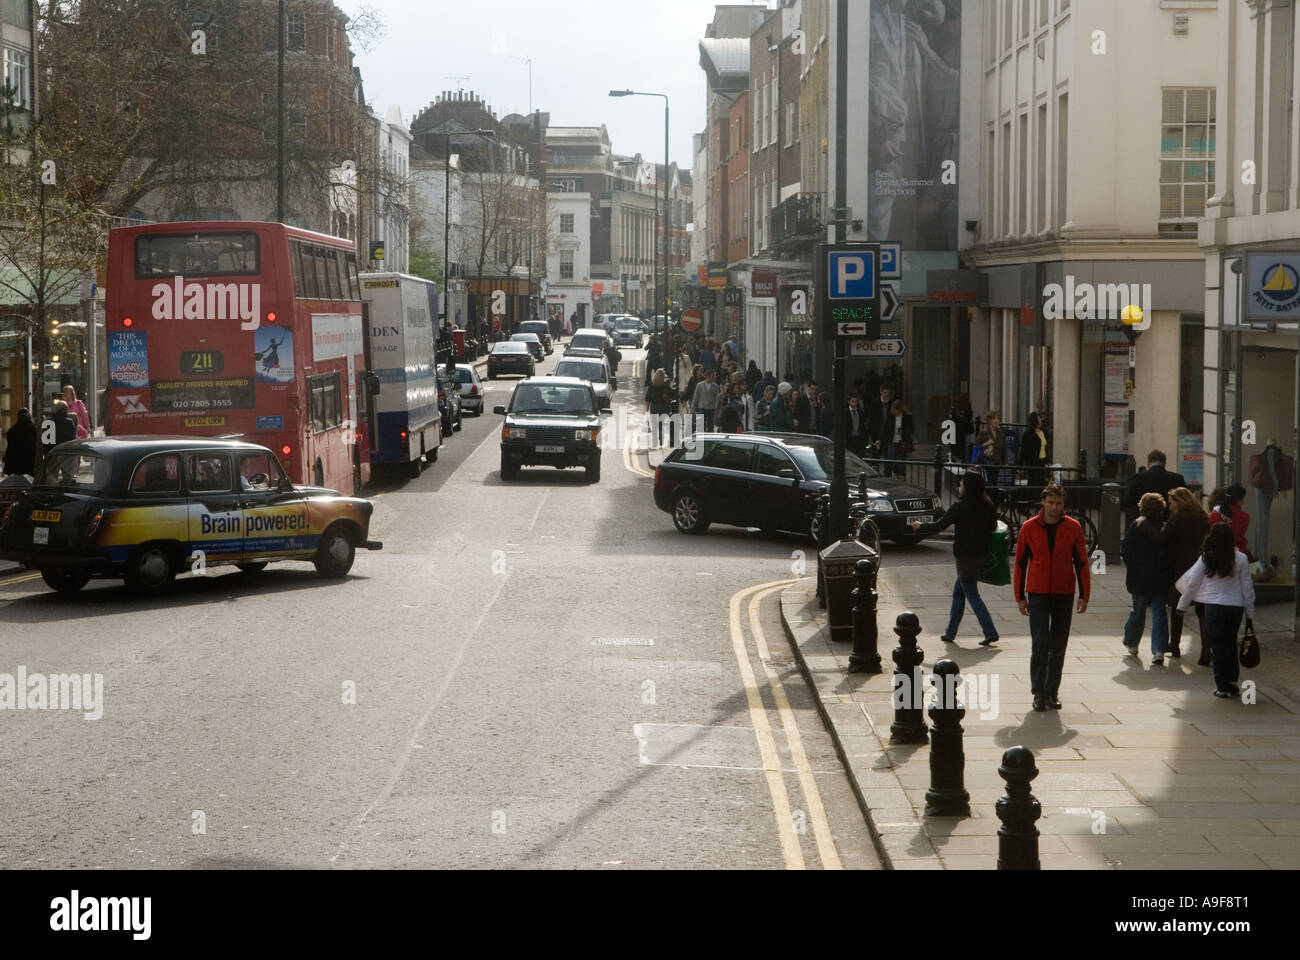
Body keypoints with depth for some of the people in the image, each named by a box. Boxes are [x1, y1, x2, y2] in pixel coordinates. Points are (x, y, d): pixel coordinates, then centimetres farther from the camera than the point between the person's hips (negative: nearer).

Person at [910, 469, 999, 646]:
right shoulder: (987, 505, 2)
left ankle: (990, 632, -9)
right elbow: (993, 527, 11)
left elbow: (939, 526, -10)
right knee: (958, 592, 17)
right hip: (981, 555, 7)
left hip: (965, 556, -7)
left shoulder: (960, 507, -16)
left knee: (972, 595, -2)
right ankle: (950, 633, 22)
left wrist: (920, 527, 6)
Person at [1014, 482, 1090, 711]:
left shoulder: (1073, 528, 1)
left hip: (1064, 594, 1)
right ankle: (1039, 693, 1)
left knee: (1058, 647, 6)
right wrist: (1020, 597, 1)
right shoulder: (1029, 528, -1)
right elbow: (1020, 563, 4)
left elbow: (1081, 563, 4)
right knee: (1039, 644, -8)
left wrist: (1084, 595, 0)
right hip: (1038, 594, -1)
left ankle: (1052, 692, 15)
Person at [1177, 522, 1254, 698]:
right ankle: (1232, 681, 14)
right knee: (1231, 644, 17)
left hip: (1213, 606, -1)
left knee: (1217, 646, 6)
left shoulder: (1206, 559, -3)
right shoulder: (1240, 559, -2)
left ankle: (1222, 686, 5)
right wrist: (1250, 615, 9)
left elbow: (1191, 584, 2)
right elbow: (1247, 588, 1)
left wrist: (1182, 605, 16)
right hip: (1236, 606, 1)